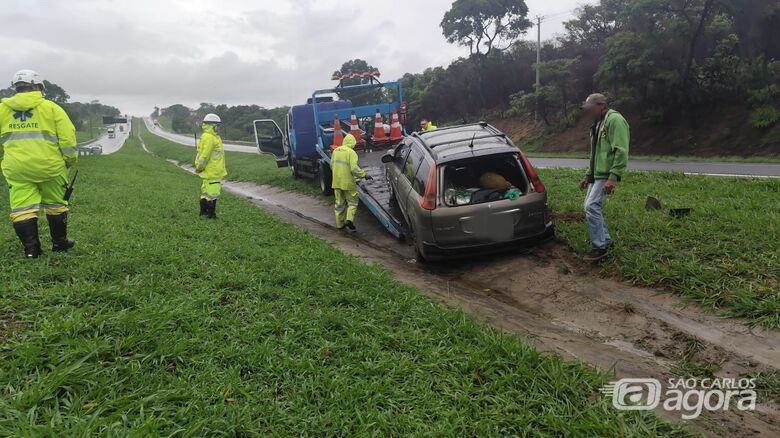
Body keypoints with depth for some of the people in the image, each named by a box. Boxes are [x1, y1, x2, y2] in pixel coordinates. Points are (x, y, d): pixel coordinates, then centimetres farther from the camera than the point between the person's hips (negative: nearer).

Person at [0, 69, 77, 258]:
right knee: (55, 205, 13)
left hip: (16, 168, 2)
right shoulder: (51, 107, 1)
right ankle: (59, 243, 22)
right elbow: (67, 137, -4)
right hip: (49, 165, -1)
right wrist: (70, 159, 9)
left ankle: (31, 249, 2)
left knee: (22, 207, 5)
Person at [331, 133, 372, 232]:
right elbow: (354, 168, -21)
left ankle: (340, 224, 20)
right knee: (352, 202, 8)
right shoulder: (351, 152, -13)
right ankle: (349, 220, -8)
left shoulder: (336, 151, 6)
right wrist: (364, 175, -10)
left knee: (339, 203, 15)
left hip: (336, 182, 6)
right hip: (348, 182, -6)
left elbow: (331, 165, 13)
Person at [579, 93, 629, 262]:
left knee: (591, 207, -15)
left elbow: (621, 151, -21)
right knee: (593, 207, 12)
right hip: (596, 174, 10)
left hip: (606, 175, -10)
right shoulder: (598, 124, 18)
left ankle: (600, 247, -6)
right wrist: (588, 175, 22)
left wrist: (613, 177, -26)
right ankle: (605, 240, 25)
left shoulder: (614, 120, -13)